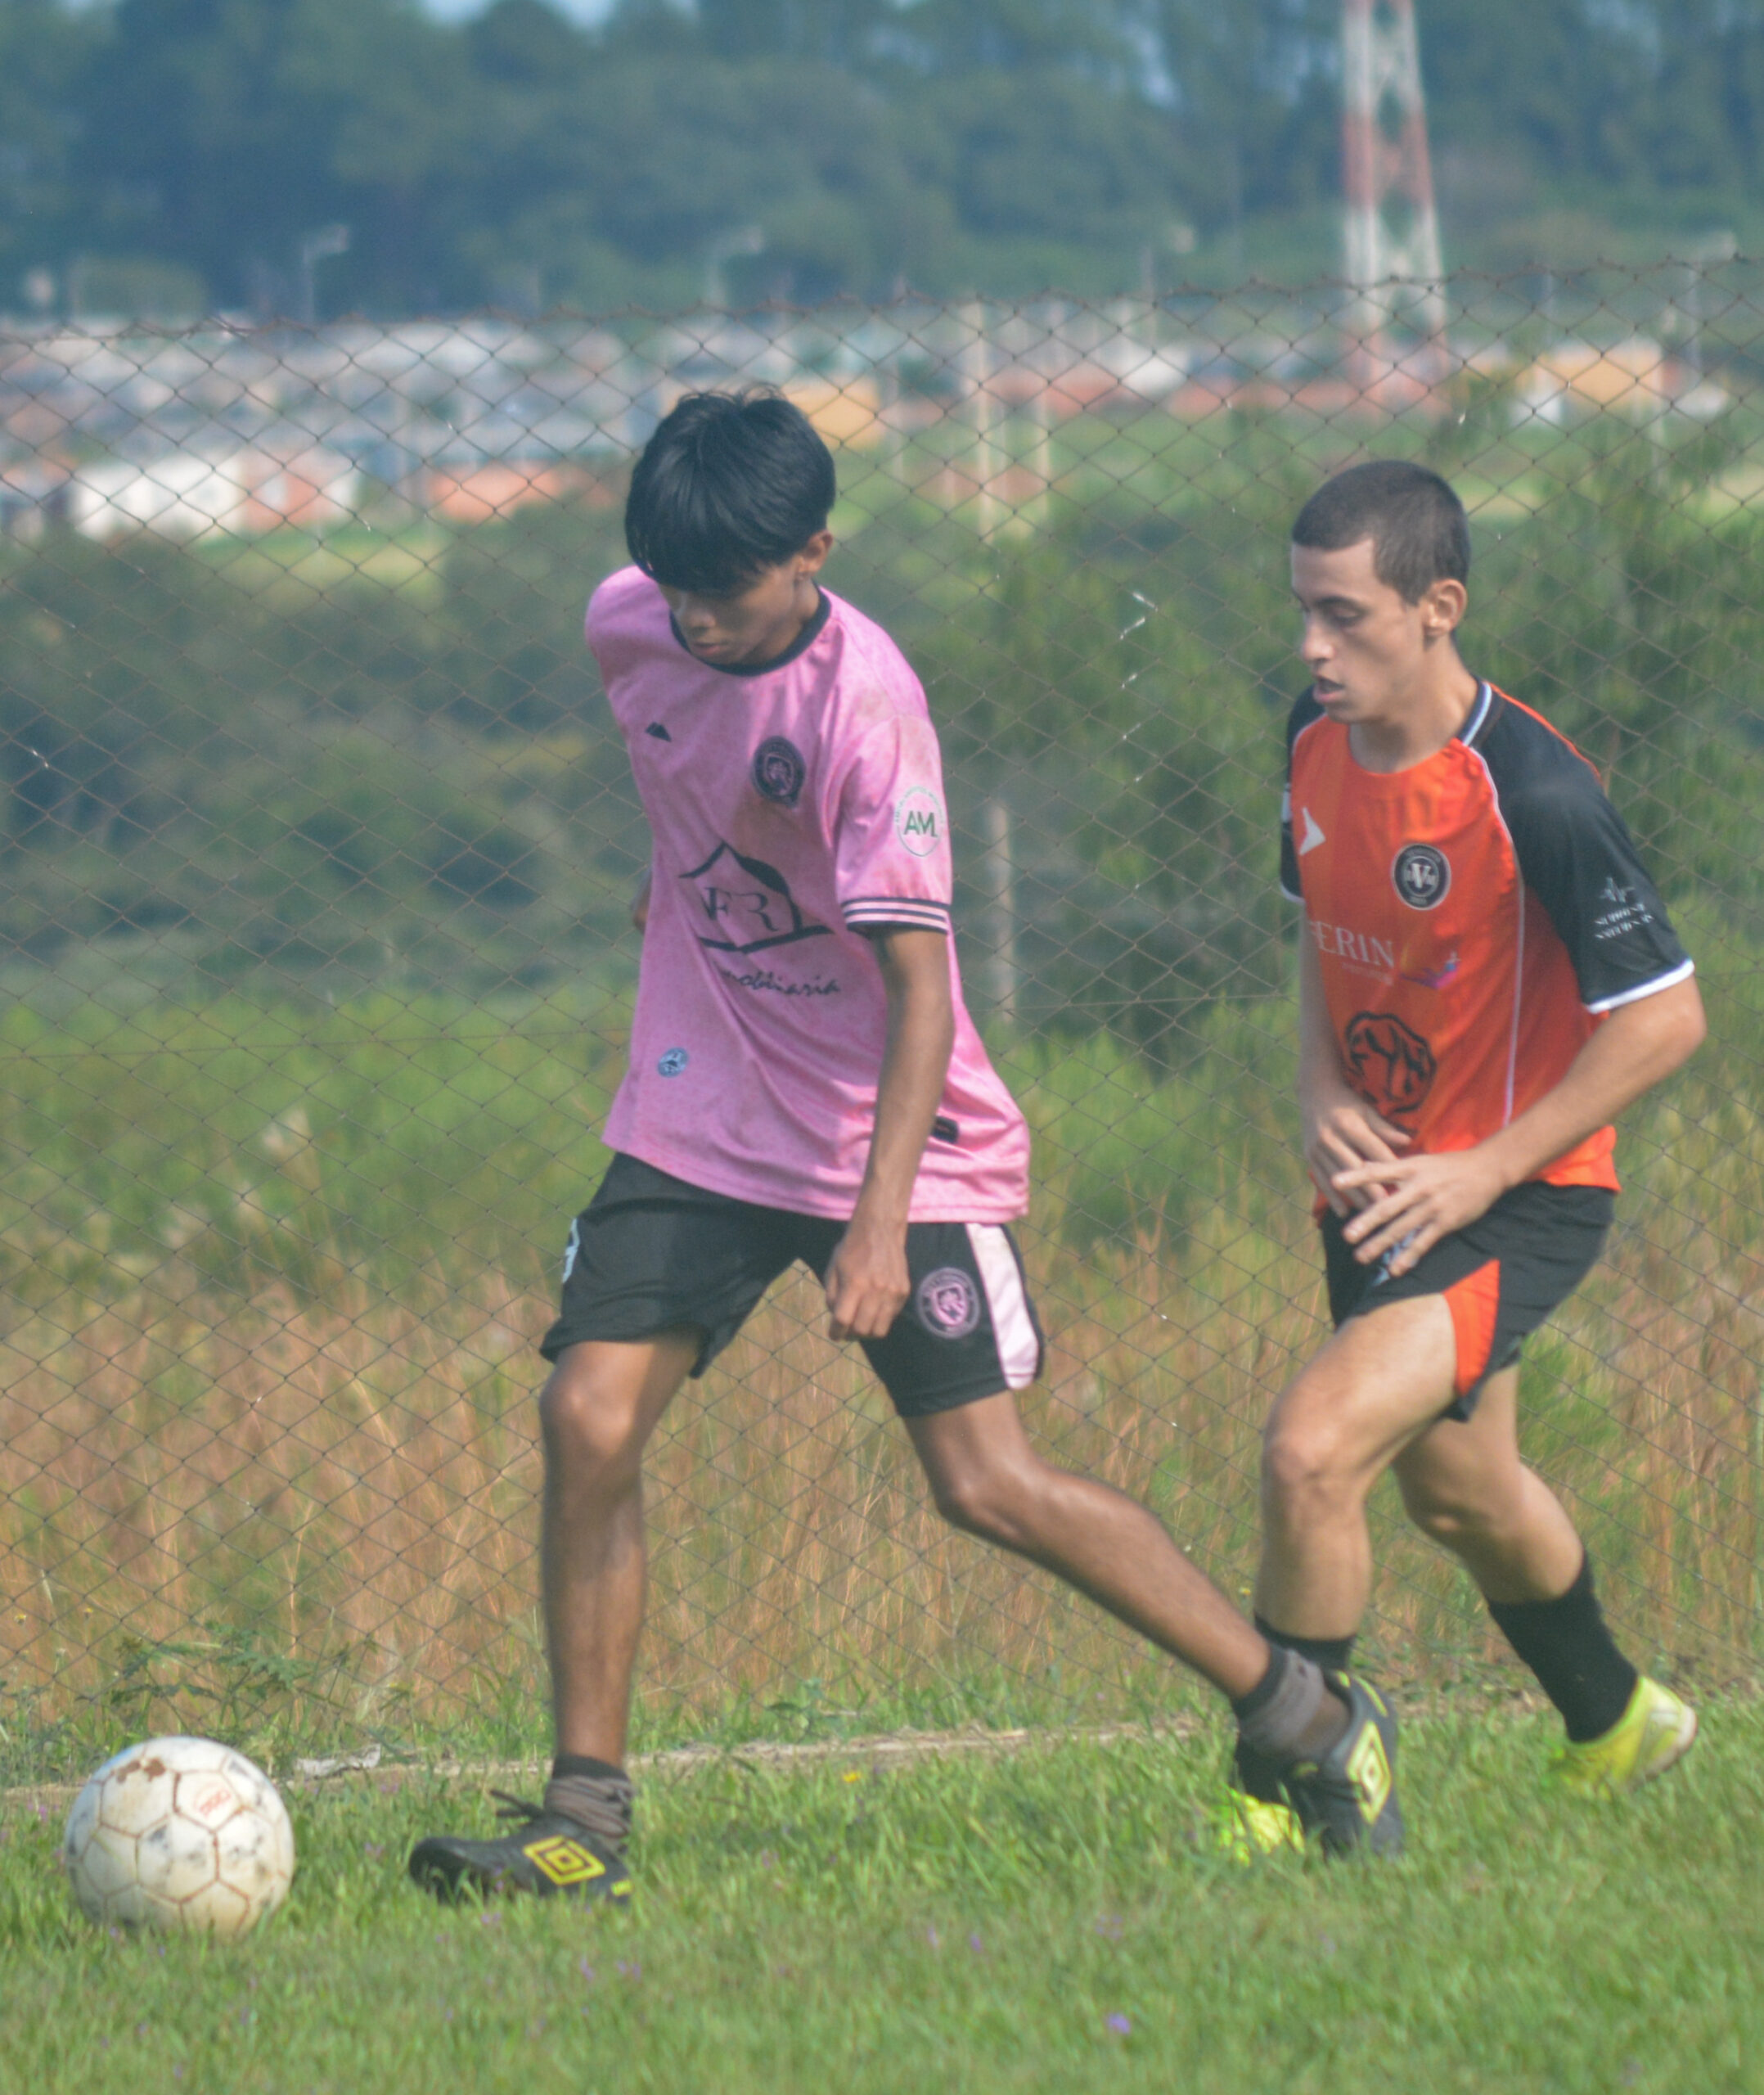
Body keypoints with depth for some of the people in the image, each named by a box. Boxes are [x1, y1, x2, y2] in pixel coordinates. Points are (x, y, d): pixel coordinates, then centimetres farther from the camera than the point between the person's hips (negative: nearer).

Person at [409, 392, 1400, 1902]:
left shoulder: (861, 700, -24)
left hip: (891, 1137, -6)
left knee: (987, 1482, -11)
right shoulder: (630, 629, -4)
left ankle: (1315, 1726, 3)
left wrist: (882, 1218, -35)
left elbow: (917, 976, -27)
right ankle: (585, 1820, -2)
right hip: (700, 1120, 6)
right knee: (589, 1417, -11)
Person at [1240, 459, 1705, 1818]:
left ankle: (1280, 1798, -7)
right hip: (1380, 1172, 8)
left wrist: (1485, 1172, -21)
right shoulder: (1318, 741, -5)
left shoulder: (1532, 794, -26)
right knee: (1456, 1490, 24)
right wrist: (1322, 1097, -3)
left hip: (1517, 1197, -8)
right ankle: (1617, 1725, 50)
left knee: (1313, 1452, -23)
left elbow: (1666, 1017, -21)